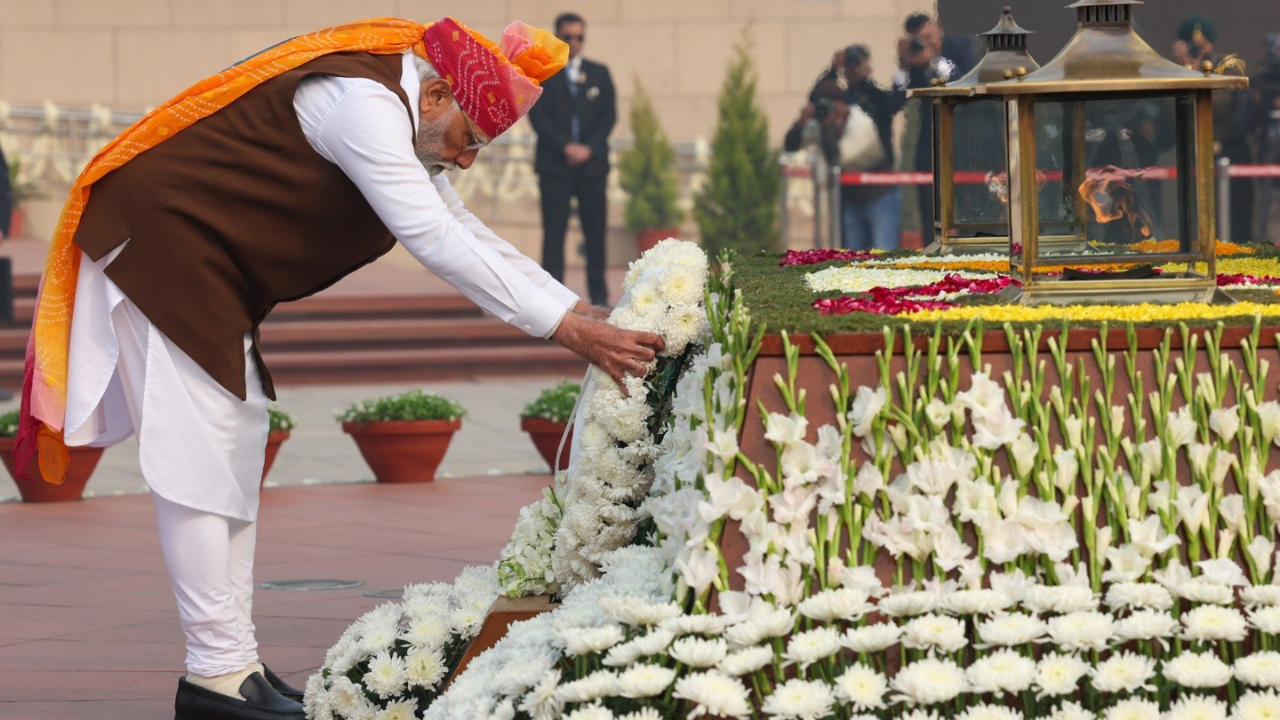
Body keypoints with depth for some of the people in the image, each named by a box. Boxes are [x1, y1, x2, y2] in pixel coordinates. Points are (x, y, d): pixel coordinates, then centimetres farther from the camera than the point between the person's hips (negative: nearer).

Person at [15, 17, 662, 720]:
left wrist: (582, 311, 7)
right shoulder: (363, 103, -23)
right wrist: (566, 327, -28)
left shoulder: (391, 111, 10)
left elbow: (467, 233, 15)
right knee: (197, 455, -11)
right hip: (159, 238, -11)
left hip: (208, 270, 11)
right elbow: (433, 241, -29)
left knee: (237, 449, 11)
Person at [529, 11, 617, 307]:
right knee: (554, 232, -5)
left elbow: (609, 115, 7)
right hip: (554, 164, -2)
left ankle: (599, 294, 4)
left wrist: (588, 148, -7)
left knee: (595, 231, 0)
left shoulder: (599, 73, 14)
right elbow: (536, 115, -3)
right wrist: (566, 147, -13)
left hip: (592, 161, 2)